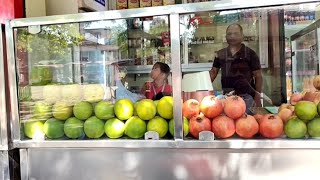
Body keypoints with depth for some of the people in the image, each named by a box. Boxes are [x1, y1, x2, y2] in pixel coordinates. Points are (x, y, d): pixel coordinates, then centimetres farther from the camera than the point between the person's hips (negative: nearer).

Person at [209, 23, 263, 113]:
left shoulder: (250, 54, -3)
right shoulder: (220, 54, 7)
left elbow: (258, 76, -2)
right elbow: (213, 72, 11)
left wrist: (257, 96, -9)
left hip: (246, 96, -3)